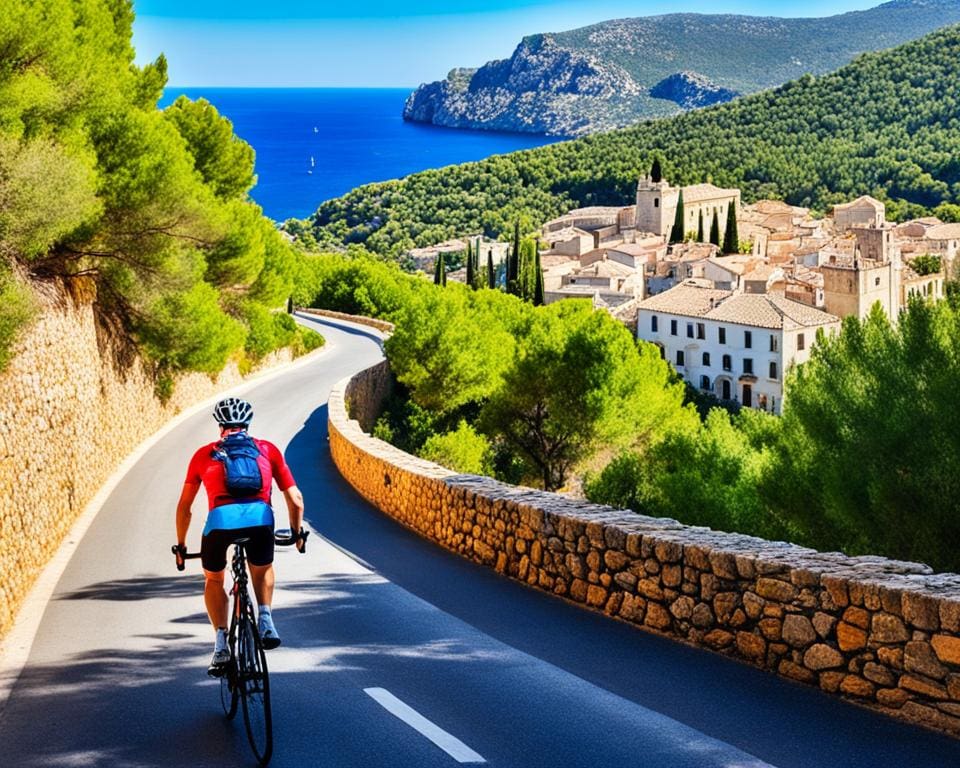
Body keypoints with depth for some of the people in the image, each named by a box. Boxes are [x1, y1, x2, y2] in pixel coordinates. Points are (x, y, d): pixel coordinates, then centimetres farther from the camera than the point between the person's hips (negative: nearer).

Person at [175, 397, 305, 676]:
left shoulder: (204, 454, 26)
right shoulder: (267, 449, 25)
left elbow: (184, 507, 31)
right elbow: (296, 500, 23)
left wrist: (181, 546, 42)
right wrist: (297, 534, 38)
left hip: (220, 519, 0)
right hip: (260, 517, 0)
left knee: (213, 579, 28)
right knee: (262, 570, 33)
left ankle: (221, 645, 16)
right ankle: (265, 620, 13)